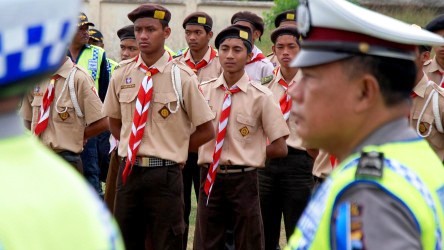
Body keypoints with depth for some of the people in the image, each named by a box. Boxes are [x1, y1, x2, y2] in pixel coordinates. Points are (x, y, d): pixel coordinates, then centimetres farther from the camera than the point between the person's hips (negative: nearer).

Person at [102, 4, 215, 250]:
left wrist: (173, 151, 1)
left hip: (164, 174, -4)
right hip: (129, 171, 4)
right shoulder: (122, 75, 4)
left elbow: (207, 130, -3)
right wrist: (132, 147, 8)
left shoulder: (182, 77, -8)